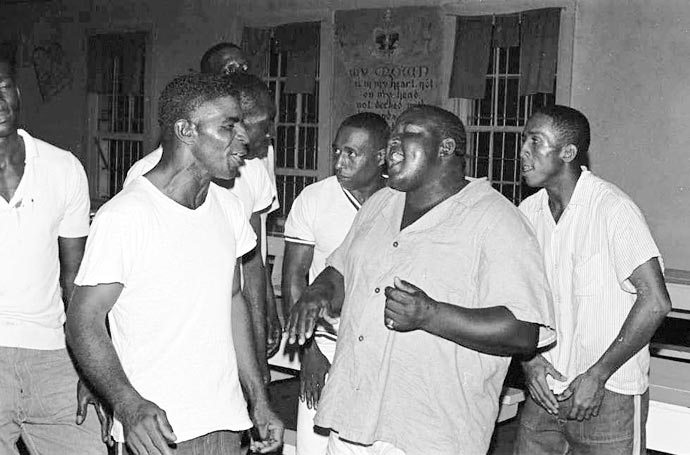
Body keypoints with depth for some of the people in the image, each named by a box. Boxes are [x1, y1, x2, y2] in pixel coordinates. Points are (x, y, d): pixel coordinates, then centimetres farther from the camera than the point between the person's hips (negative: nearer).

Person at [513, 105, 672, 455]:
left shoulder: (612, 209, -15)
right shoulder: (528, 212, 2)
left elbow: (654, 302, -19)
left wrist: (597, 376, -17)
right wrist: (528, 358, -6)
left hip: (609, 398, -5)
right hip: (546, 388, 5)